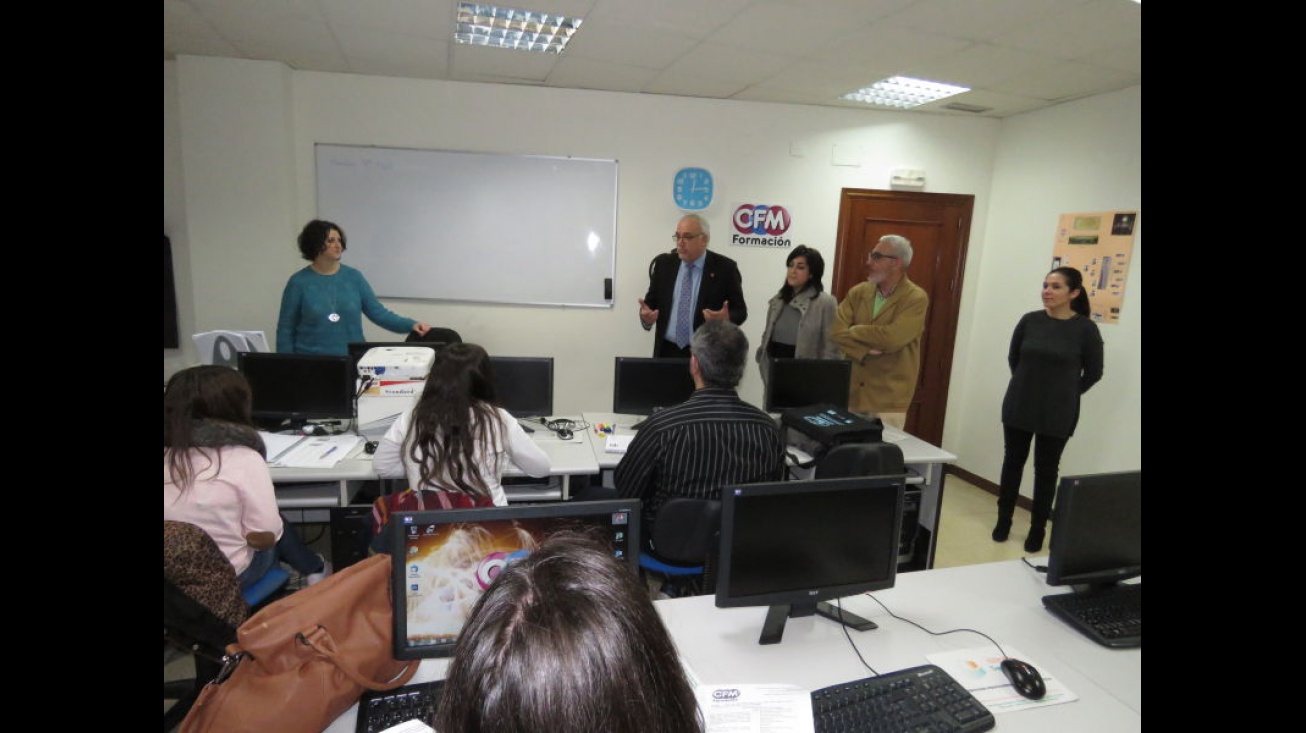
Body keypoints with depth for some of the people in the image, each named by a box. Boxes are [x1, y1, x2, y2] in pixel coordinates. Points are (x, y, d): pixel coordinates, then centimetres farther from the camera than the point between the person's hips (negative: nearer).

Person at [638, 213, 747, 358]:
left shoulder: (725, 268, -4)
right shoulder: (663, 263, 5)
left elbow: (740, 311, -3)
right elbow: (652, 302, 9)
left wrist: (726, 319, -24)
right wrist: (646, 316, -13)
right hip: (667, 350, 3)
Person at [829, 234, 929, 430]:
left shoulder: (916, 298, -8)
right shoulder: (858, 292, 7)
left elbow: (893, 337, -22)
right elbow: (835, 331, -4)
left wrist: (853, 330, -8)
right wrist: (864, 352, -19)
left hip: (888, 398, -4)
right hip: (850, 391, 5)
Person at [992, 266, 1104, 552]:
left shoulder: (1085, 328, -9)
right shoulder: (1030, 320, -2)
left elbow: (1093, 372, 1)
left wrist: (1066, 393, 3)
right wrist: (1029, 384, 10)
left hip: (1057, 414, -2)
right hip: (1019, 407, 2)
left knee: (1046, 470, 8)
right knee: (1012, 463, 10)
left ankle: (1037, 530, 20)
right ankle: (1003, 522, 23)